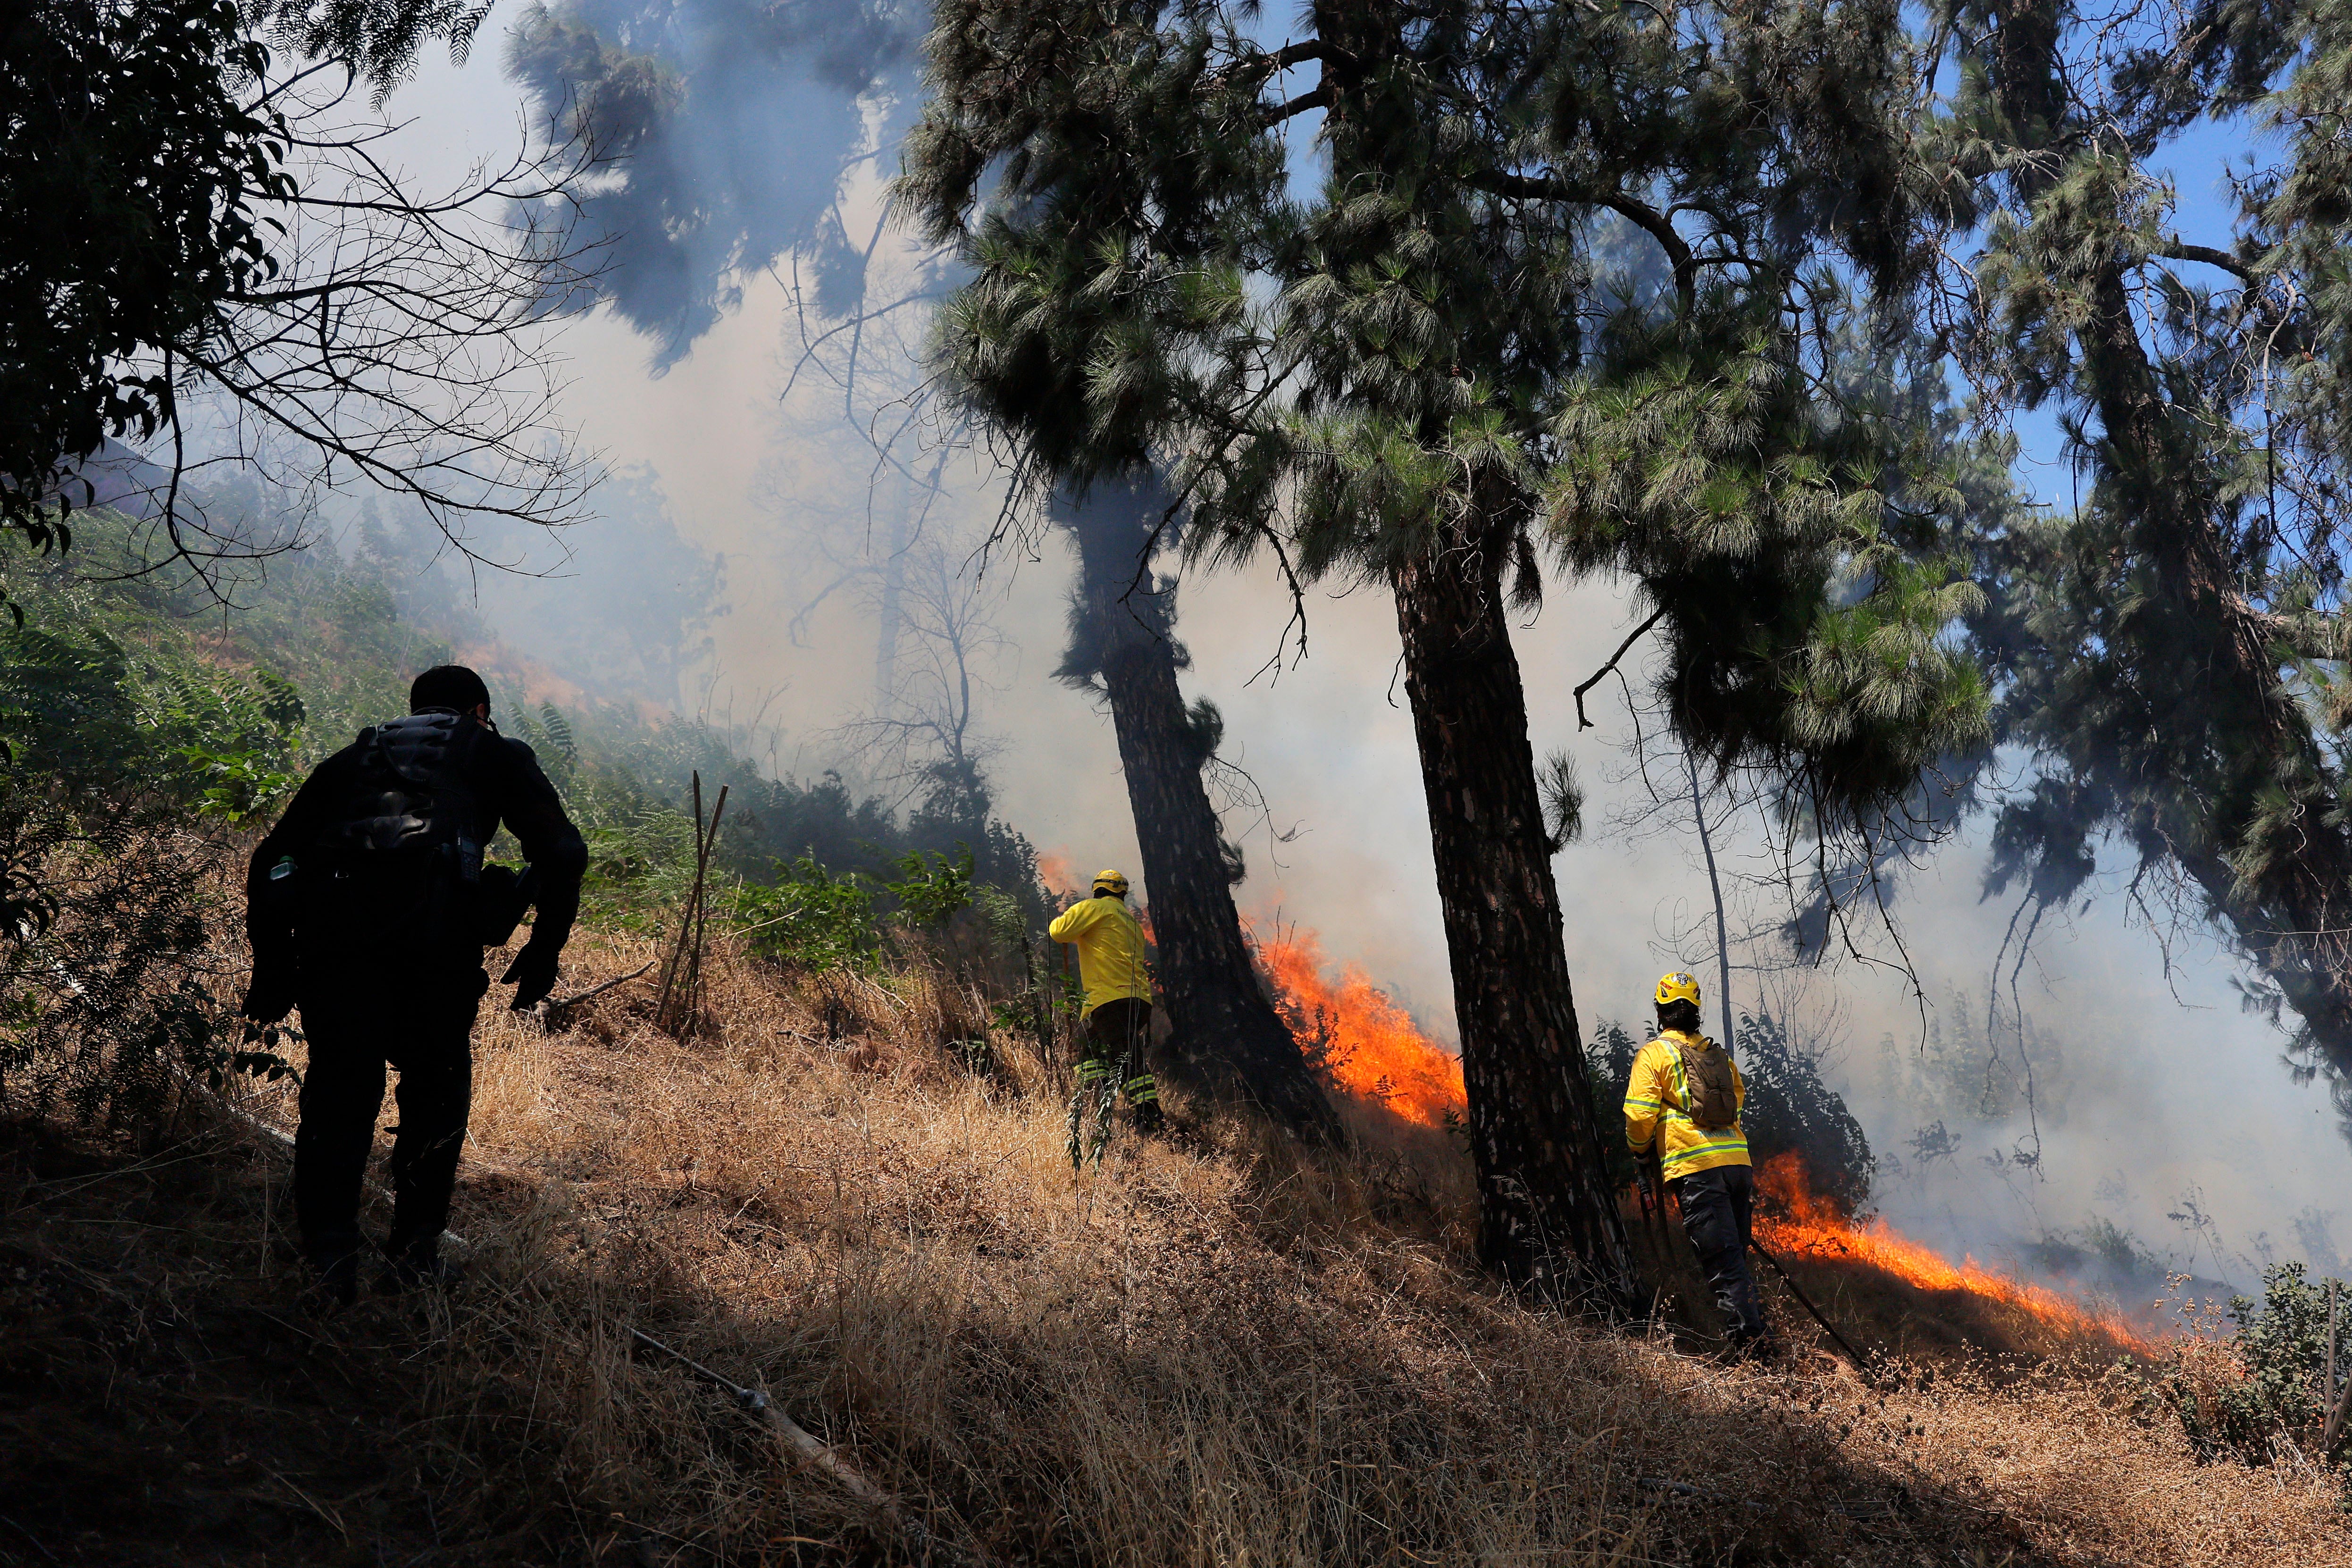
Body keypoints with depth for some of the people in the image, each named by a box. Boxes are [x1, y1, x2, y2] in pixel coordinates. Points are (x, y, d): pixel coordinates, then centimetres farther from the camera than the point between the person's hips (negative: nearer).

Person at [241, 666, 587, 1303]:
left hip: (330, 924, 2)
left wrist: (272, 970, 29)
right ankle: (413, 1253, 15)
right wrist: (544, 952, 18)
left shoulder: (356, 756, 35)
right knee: (436, 1089, 15)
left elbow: (272, 858, 28)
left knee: (337, 1092, 11)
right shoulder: (495, 754, 27)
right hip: (433, 924, -2)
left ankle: (327, 1261, 5)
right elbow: (563, 851, 11)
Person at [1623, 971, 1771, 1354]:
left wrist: (1642, 1152, 12)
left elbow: (1640, 1115, -5)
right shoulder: (1720, 1056, 20)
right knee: (1736, 1255, 16)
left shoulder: (1654, 1054, 2)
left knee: (1723, 1261, -7)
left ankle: (1750, 1337, -12)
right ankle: (1753, 1327, 18)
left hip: (1695, 1168, -6)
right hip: (1738, 1161, 6)